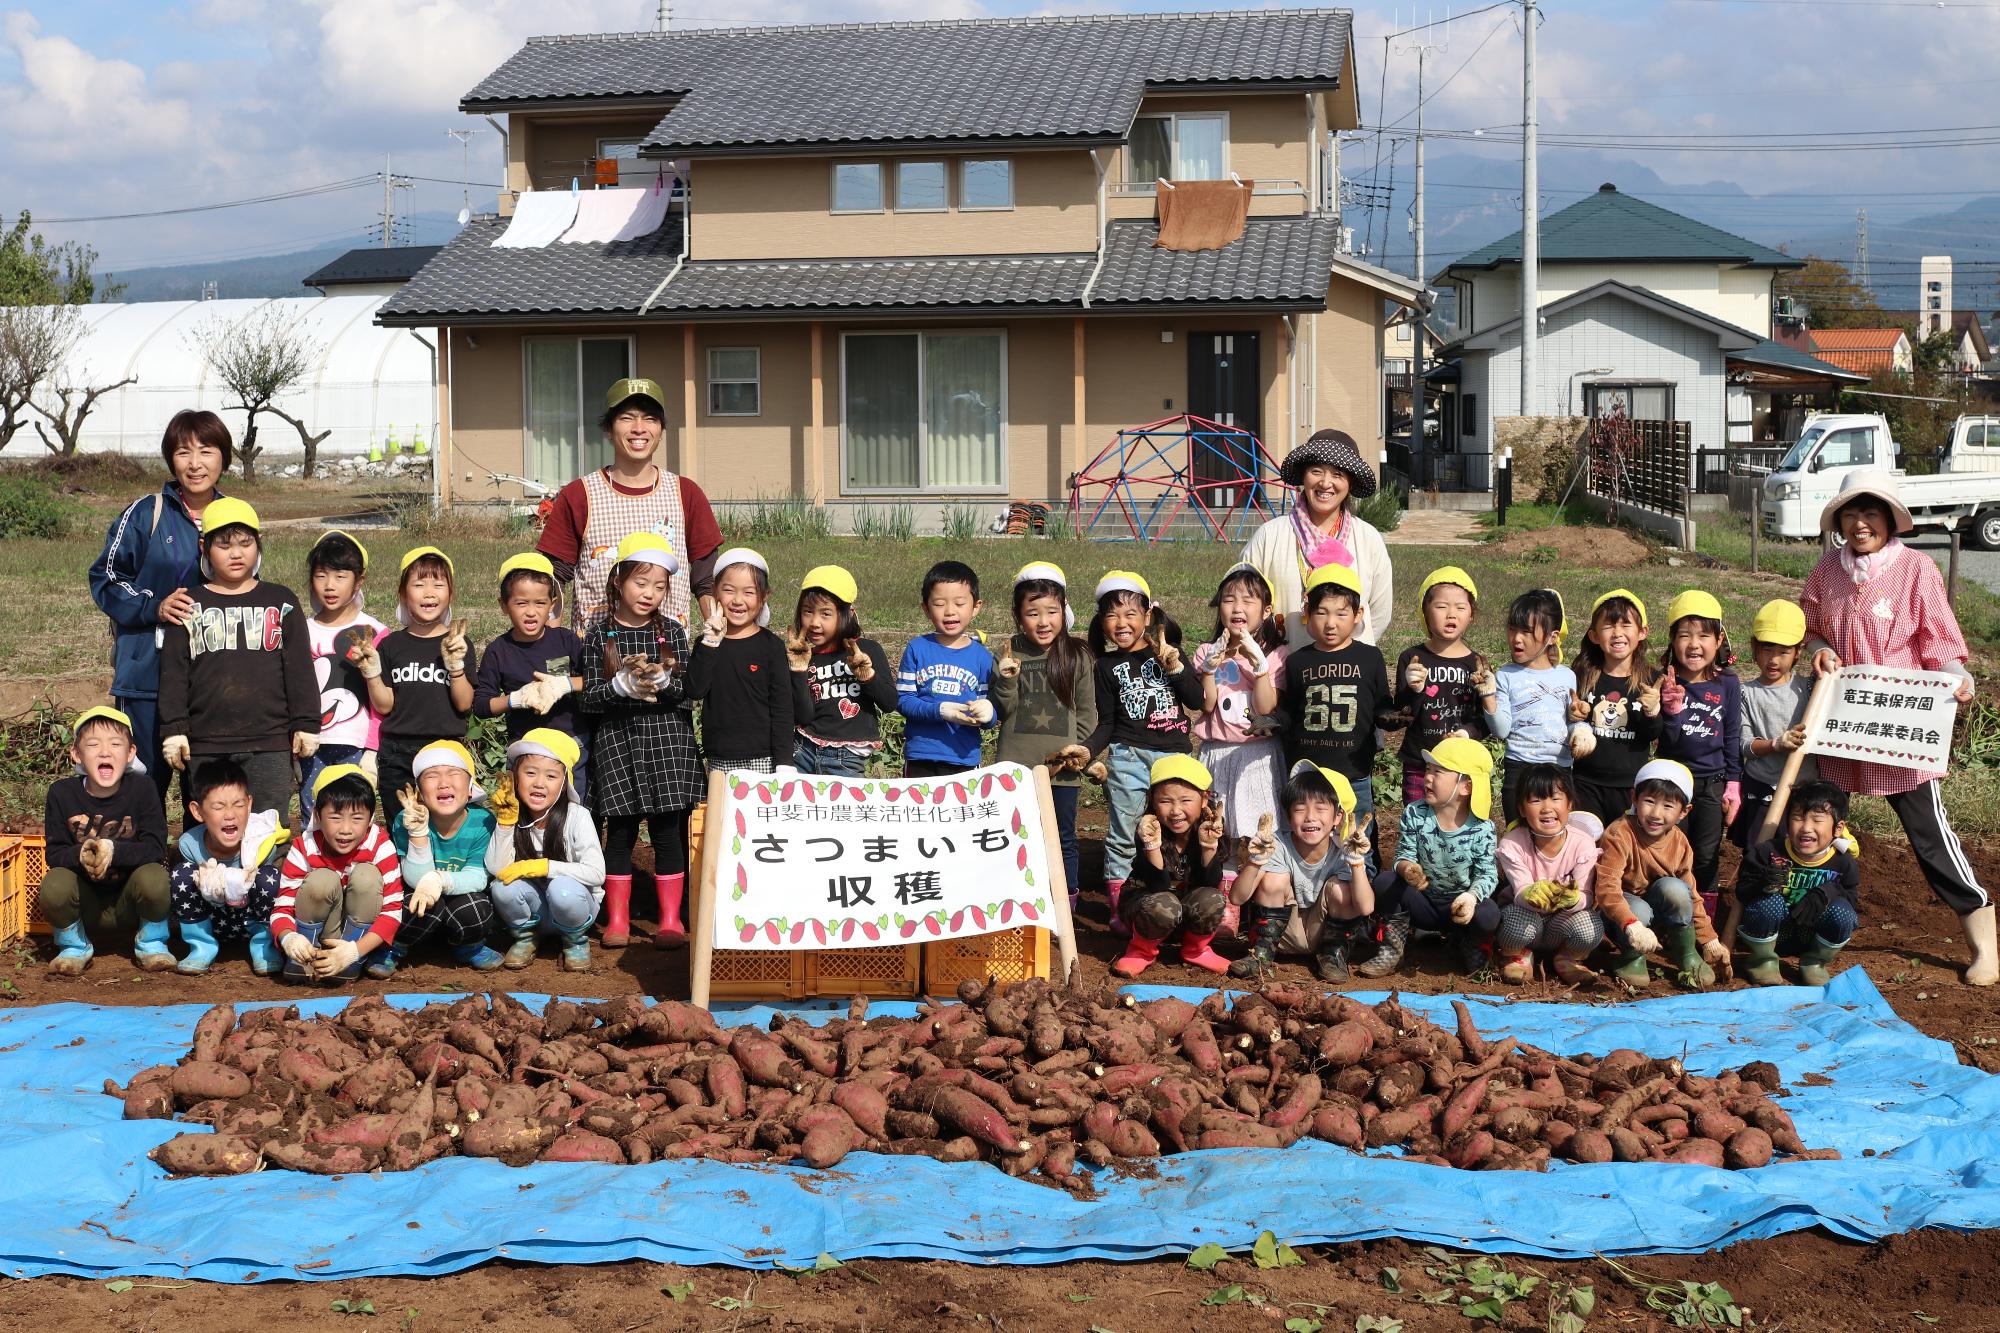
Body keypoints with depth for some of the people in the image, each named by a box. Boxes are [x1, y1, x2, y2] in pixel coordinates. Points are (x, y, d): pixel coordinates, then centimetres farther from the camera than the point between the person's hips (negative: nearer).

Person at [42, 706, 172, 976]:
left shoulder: (141, 787, -11)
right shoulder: (62, 793, -8)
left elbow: (156, 848, -16)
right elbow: (54, 854, -8)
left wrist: (114, 850, -32)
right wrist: (80, 854, -30)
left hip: (130, 902, -1)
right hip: (85, 901, 1)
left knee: (154, 878, -32)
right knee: (54, 885, -30)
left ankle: (151, 943, 0)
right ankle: (74, 946, 3)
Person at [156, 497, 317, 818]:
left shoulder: (281, 602, 9)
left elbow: (300, 668, 8)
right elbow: (173, 671, 5)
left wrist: (306, 725, 3)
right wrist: (173, 729, -2)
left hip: (271, 745, -1)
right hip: (205, 747, 1)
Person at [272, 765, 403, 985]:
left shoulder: (380, 846, -20)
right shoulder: (303, 848, -17)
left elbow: (393, 909, -22)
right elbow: (282, 908, -18)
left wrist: (354, 951, -37)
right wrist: (288, 938, -43)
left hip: (363, 929, 0)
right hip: (317, 927, 0)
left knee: (367, 875, -27)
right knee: (322, 880, -30)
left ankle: (352, 961, -17)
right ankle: (303, 959, -11)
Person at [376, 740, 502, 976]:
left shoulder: (482, 822, -17)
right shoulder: (406, 821, -19)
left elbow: (477, 878, -21)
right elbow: (417, 880, -23)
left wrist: (439, 880, -41)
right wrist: (418, 833, -38)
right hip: (421, 915, -1)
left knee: (475, 908, -31)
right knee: (424, 902, -33)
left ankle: (469, 948, 5)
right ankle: (394, 948, -1)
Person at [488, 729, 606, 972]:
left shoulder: (577, 817, -18)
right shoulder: (515, 817, -8)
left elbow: (596, 873, -24)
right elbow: (495, 868, -18)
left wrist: (541, 866, -27)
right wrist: (506, 820, -22)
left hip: (574, 901, -3)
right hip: (535, 910, 3)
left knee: (563, 888, -34)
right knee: (504, 886, -26)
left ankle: (576, 941, -3)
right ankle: (524, 938, 3)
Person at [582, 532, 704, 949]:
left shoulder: (671, 631, 3)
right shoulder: (599, 634, 0)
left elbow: (687, 687, 0)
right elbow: (589, 696, -2)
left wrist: (663, 680, -20)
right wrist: (624, 683, -18)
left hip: (667, 737, 0)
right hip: (617, 738, 0)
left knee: (668, 829, 1)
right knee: (620, 831, 4)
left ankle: (671, 918, 10)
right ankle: (617, 919, 14)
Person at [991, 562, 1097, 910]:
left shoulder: (1076, 654, -1)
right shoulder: (1010, 653, -1)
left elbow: (1087, 711, 3)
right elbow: (1001, 711, -2)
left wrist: (1076, 750, -8)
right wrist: (1006, 680, -19)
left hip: (1061, 767, 0)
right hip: (1015, 764, 0)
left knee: (1063, 838, 10)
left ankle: (1067, 905, 19)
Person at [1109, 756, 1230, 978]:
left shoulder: (1210, 830, -16)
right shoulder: (1150, 831, -23)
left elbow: (1211, 884, -22)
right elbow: (1159, 888, -30)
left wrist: (1209, 846, -38)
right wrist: (1152, 846, -45)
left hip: (1192, 914, 3)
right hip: (1144, 899, -3)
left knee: (1211, 900, -30)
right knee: (1162, 906, -37)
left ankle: (1195, 949, 2)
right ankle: (1142, 950, -3)